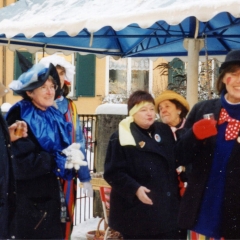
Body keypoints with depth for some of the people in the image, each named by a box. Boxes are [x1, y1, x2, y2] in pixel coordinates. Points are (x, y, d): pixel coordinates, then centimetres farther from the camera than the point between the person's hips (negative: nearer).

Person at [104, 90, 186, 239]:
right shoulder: (120, 138, -8)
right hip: (137, 212, -5)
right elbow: (113, 173, -14)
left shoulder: (164, 131, 10)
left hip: (167, 207, 5)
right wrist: (135, 189, -24)